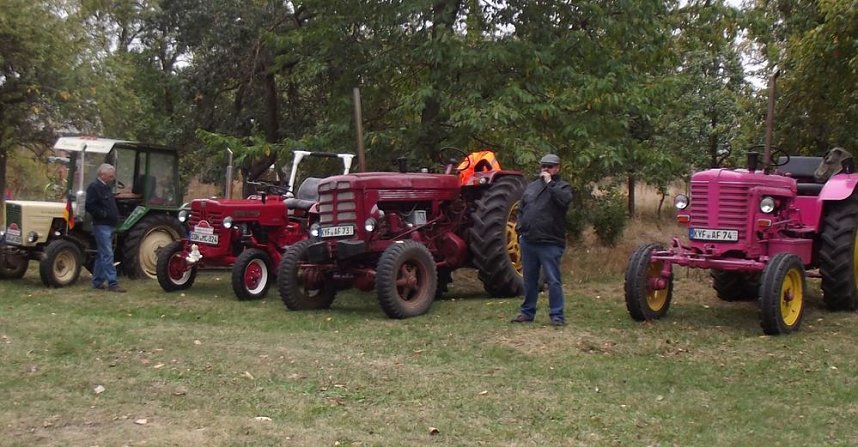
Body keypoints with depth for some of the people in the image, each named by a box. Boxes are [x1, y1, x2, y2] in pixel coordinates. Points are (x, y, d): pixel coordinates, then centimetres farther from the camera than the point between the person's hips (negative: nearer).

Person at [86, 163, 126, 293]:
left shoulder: (106, 187, 19)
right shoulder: (94, 187, -11)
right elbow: (89, 206, -21)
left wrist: (115, 216, 16)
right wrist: (103, 214, -20)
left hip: (109, 226, 10)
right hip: (101, 226, -10)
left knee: (102, 255, 13)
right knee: (107, 255, -11)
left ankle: (97, 281, 20)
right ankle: (112, 283, -13)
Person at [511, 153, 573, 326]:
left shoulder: (562, 187, 1)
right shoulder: (531, 186, 17)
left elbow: (564, 200, -23)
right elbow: (521, 210, 21)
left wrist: (550, 183, -17)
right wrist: (520, 230, 8)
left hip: (550, 243, -6)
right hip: (528, 241, 6)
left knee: (553, 280, -5)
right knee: (529, 279, 14)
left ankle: (556, 315, 0)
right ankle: (527, 312, 23)